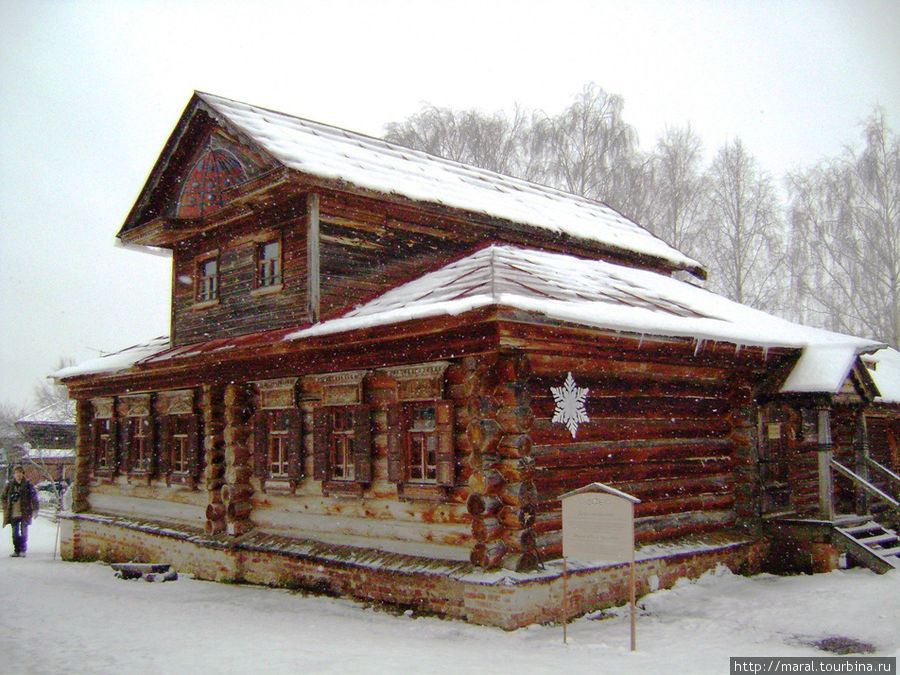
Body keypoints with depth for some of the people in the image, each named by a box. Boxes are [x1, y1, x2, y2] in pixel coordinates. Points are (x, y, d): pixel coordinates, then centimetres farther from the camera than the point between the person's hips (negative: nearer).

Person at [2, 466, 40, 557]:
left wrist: (35, 509, -10)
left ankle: (23, 550, 8)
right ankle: (16, 550, 16)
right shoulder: (10, 485, 7)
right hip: (13, 513, 3)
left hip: (24, 513, -3)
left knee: (23, 532, -1)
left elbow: (34, 497, -3)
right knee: (15, 532, 7)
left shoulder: (28, 484, -1)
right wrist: (6, 508, 10)